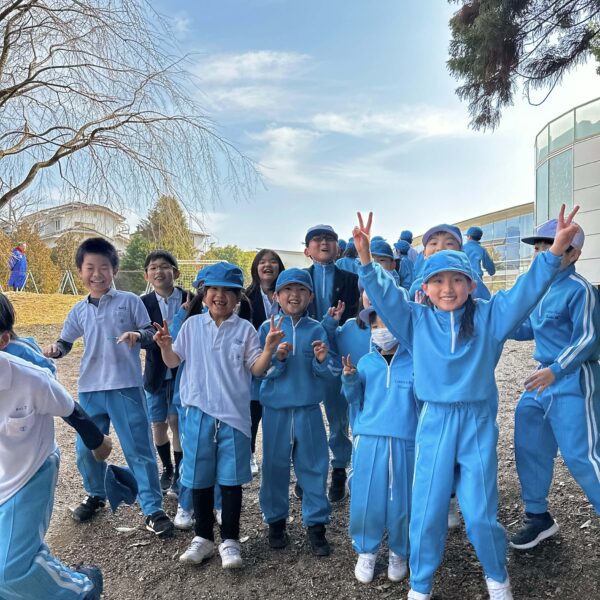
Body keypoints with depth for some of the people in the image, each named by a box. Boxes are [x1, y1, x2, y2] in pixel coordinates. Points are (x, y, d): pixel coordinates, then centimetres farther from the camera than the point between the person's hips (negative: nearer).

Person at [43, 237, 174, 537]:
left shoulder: (129, 301, -2)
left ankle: (153, 509, 10)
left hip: (126, 387, -4)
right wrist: (54, 349, -7)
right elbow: (65, 341, 15)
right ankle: (96, 495, 40)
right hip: (90, 389, 4)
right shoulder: (79, 310, 8)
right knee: (86, 449, 14)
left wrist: (137, 336, -24)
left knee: (139, 449, -1)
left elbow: (150, 333, -2)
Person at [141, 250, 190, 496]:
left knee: (176, 422, -3)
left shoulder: (190, 300, -7)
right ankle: (167, 470, 33)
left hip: (182, 371, -2)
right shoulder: (144, 303, -2)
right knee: (158, 424, 11)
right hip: (155, 372, 3)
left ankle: (180, 474, 15)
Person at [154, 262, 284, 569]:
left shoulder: (245, 329, -1)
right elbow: (173, 362, 9)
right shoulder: (192, 325, 4)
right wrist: (165, 345, -12)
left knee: (231, 479, 6)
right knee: (200, 478, 12)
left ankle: (230, 540, 20)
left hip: (233, 414, -2)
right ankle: (203, 537, 29)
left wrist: (269, 348, -19)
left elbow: (257, 369, -2)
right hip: (198, 413, 2)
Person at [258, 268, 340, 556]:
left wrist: (323, 360, -24)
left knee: (314, 466, 7)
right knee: (275, 466, 11)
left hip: (309, 409, 0)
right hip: (275, 408, 0)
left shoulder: (316, 330, -1)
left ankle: (316, 524, 22)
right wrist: (277, 358, -22)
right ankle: (276, 520, 30)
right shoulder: (267, 328, -1)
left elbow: (332, 372, -4)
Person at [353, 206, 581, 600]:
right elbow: (385, 295, -10)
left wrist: (555, 252, -24)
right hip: (435, 423, 1)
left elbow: (526, 291, -10)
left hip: (478, 424, 0)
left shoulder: (489, 316, -1)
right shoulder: (417, 320, 0)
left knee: (480, 515, 6)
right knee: (427, 513, 6)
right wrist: (366, 259, -26)